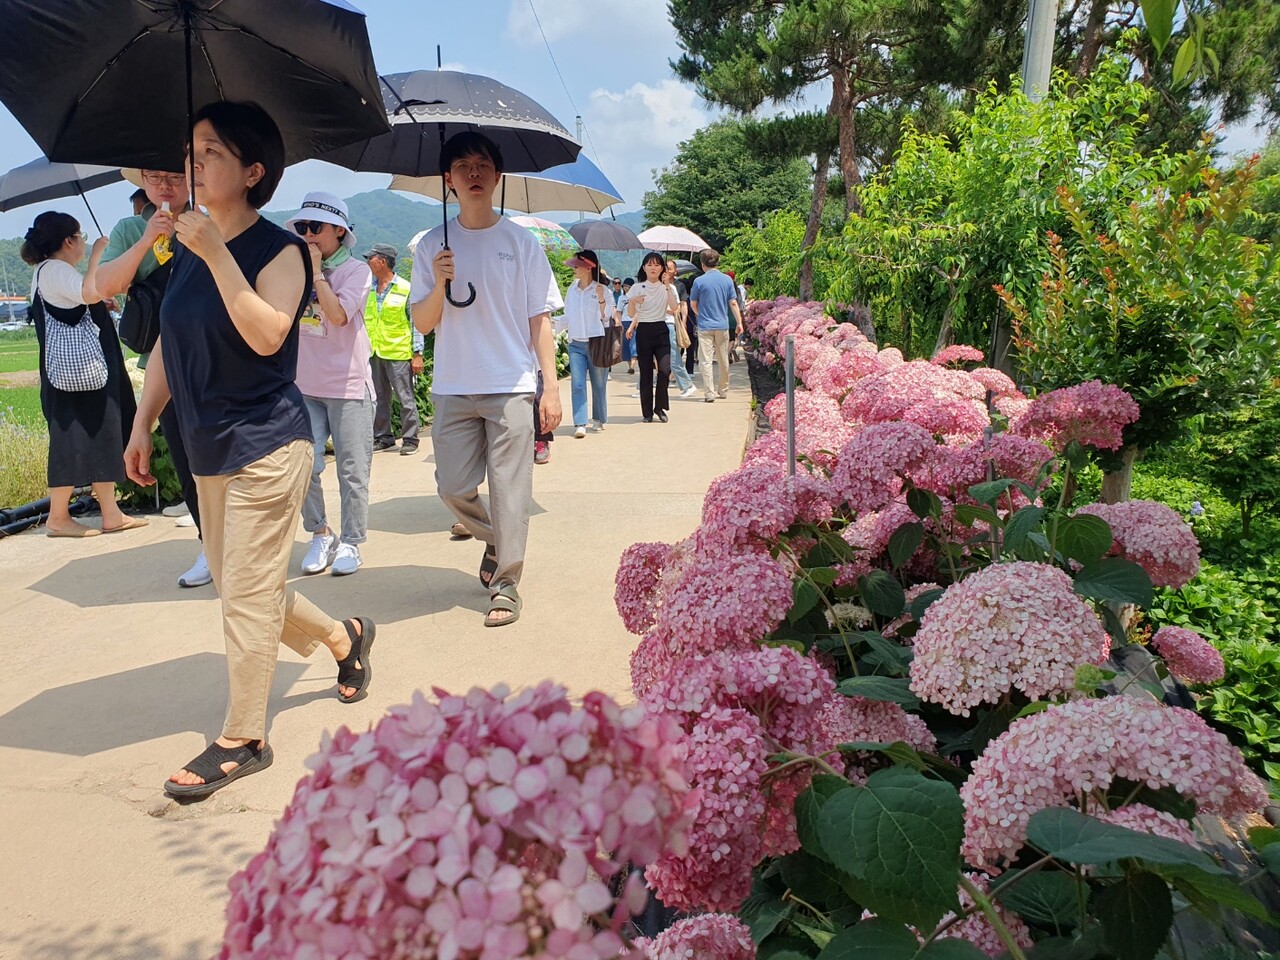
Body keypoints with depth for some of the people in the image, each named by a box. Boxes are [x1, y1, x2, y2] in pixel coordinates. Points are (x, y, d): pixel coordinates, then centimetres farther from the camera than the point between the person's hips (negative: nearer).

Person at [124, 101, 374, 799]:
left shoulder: (279, 249, -10)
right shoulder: (187, 251, 11)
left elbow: (267, 334, -27)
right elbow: (168, 345, 16)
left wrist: (216, 252, -27)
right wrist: (142, 424, 13)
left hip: (266, 445, -8)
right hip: (209, 450, 8)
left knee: (247, 595, -2)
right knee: (239, 587, 16)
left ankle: (242, 740, 12)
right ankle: (345, 638, 37)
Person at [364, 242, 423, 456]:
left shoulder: (405, 289, -5)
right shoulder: (368, 288, 11)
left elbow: (416, 323, -4)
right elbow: (364, 320, 18)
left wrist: (417, 353, -9)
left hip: (398, 353, -6)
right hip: (373, 352, 6)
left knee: (406, 398, 0)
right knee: (379, 398, 10)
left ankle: (410, 440, 7)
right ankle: (382, 438, 19)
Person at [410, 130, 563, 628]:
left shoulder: (521, 241, 4)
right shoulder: (432, 246, 8)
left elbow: (540, 320, 3)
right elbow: (422, 324, 7)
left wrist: (551, 386, -5)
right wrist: (439, 284, -13)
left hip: (511, 387, -2)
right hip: (453, 388, 3)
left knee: (510, 489, -3)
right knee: (454, 488, 5)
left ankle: (505, 586, 7)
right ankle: (496, 541, 33)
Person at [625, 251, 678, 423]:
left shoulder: (666, 287, 4)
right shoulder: (637, 288, 4)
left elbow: (674, 308, -12)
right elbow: (631, 314, 3)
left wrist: (667, 286, -13)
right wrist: (632, 301, -17)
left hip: (661, 331, 0)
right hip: (643, 332, 0)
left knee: (665, 369, -15)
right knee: (645, 373, 1)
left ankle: (659, 406, 4)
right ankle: (647, 412, 10)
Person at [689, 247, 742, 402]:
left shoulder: (699, 281, -6)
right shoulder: (727, 280, 2)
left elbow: (693, 305, 2)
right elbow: (733, 303, 1)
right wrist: (739, 322, 7)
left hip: (705, 326, -3)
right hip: (723, 325, 3)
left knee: (706, 360, -2)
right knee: (723, 360, 14)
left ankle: (709, 393, -8)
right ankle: (723, 390, 26)